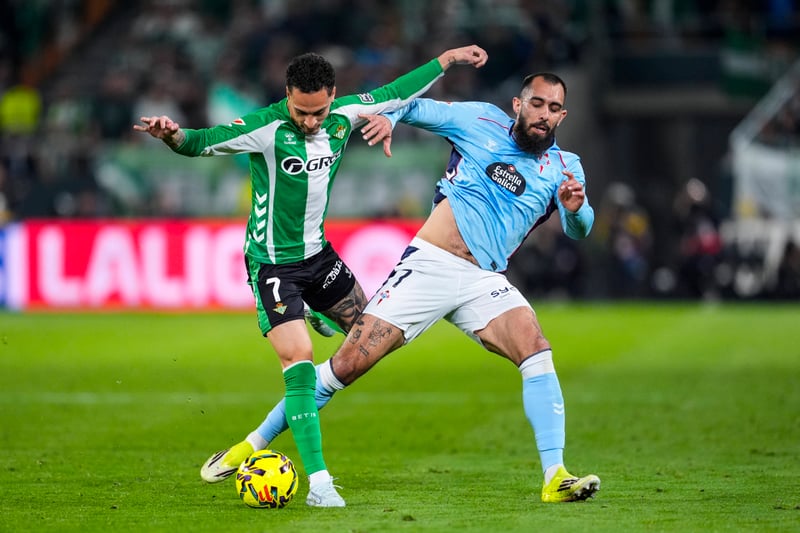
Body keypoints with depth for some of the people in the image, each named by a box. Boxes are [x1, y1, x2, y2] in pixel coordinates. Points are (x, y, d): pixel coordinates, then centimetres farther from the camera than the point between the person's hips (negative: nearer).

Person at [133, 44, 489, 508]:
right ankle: (318, 482, -18)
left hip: (317, 253, 8)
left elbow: (395, 94, 10)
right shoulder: (265, 128, -24)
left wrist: (448, 59, 15)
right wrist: (173, 135, -51)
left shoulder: (344, 114, -6)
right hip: (273, 264, -8)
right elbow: (202, 143, -29)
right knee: (299, 361, -19)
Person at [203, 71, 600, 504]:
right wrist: (387, 117, -10)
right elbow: (412, 106, 13)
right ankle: (254, 444, 8)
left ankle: (555, 478, -23)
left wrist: (575, 208, -30)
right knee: (348, 364, -6)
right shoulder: (481, 121, 3)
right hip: (428, 267, -2)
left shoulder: (563, 166, 7)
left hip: (484, 282, 2)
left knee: (538, 353, -24)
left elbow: (578, 230, -7)